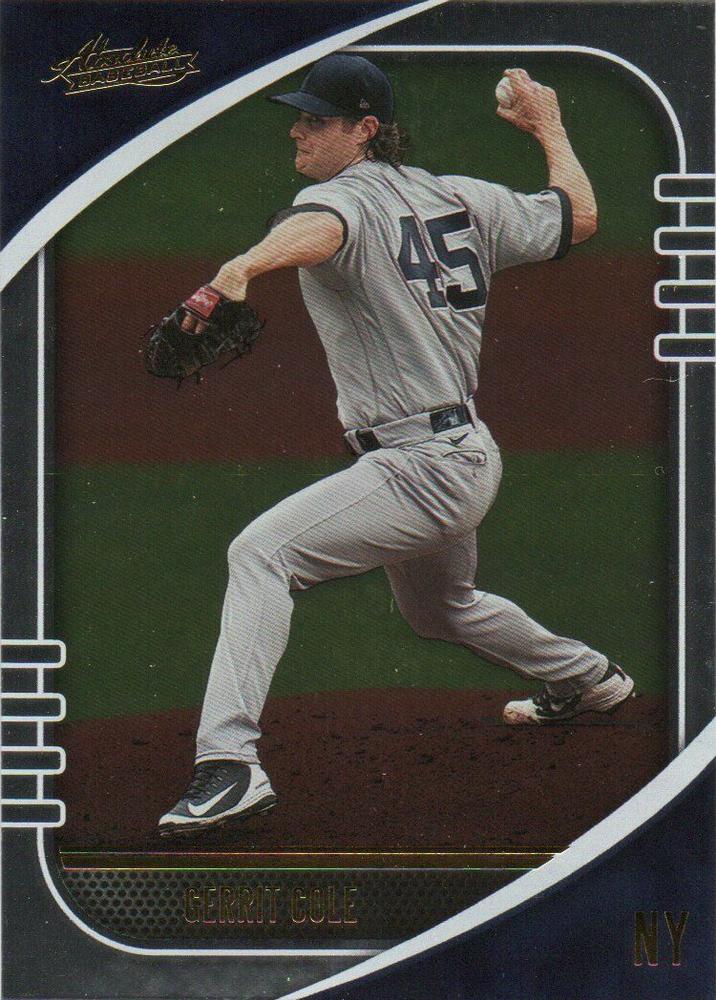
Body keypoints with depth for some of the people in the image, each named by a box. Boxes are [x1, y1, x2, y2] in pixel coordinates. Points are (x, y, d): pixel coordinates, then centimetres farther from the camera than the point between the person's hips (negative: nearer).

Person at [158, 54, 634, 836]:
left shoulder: (346, 197, -14)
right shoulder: (462, 199, 9)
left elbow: (319, 231, -40)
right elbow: (579, 216, 19)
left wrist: (244, 266, -60)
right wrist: (547, 127, 34)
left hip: (421, 469, -10)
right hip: (471, 455, 10)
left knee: (261, 552, -20)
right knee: (438, 608, 35)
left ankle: (229, 765, -31)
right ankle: (586, 678, 54)